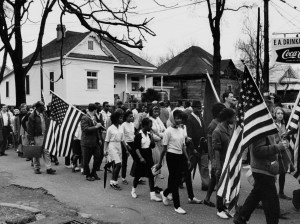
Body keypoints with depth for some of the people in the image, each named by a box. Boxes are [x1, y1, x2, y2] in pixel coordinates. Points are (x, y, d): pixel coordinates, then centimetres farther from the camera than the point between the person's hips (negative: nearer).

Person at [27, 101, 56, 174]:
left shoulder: (44, 114, 9)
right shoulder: (32, 116, -10)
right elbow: (30, 129, -10)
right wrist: (31, 139, -14)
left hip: (44, 136, 5)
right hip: (37, 137, -5)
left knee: (46, 152, 2)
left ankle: (48, 168, 4)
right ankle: (37, 168, 19)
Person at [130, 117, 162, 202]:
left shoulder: (148, 134, 7)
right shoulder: (139, 135, -13)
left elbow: (153, 145, 6)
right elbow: (136, 148, -16)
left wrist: (151, 136, -6)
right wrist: (141, 158, -22)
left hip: (148, 156, 6)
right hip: (141, 156, -6)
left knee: (151, 175, 0)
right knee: (138, 175, 10)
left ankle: (152, 195, 2)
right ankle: (133, 190, 34)